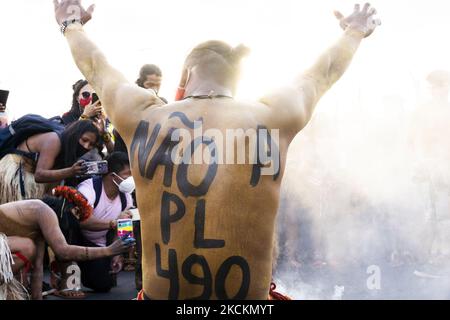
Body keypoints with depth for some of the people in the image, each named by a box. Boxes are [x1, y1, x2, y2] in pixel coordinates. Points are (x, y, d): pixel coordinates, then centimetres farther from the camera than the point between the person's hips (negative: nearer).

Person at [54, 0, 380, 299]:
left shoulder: (143, 116, -5)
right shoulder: (273, 117, -5)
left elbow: (96, 68, 16)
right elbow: (324, 73, 15)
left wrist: (72, 26, 38)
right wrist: (354, 33, 36)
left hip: (160, 292, 1)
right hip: (249, 293, 0)